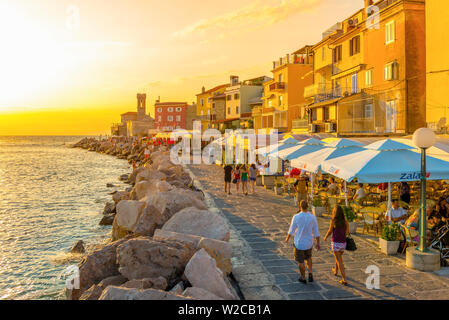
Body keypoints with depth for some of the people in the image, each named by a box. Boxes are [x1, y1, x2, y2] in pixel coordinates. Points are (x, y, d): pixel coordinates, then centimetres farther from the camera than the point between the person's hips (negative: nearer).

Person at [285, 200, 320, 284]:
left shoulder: (296, 217, -20)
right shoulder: (313, 217, -12)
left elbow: (291, 230, -9)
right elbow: (316, 232, -5)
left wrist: (287, 238, 11)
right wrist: (318, 243, 8)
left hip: (299, 243, -3)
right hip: (309, 243, 3)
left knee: (300, 261, 16)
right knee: (308, 257, 29)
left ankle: (303, 278, 28)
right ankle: (310, 274, 17)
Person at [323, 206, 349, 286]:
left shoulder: (333, 221, -15)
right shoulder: (345, 221, -3)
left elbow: (330, 232, -3)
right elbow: (347, 232, 8)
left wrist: (325, 237, 18)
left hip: (335, 243, -5)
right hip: (343, 243, 5)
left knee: (339, 261, 3)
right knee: (339, 257, 30)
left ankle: (344, 280, -3)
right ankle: (335, 271, 52)